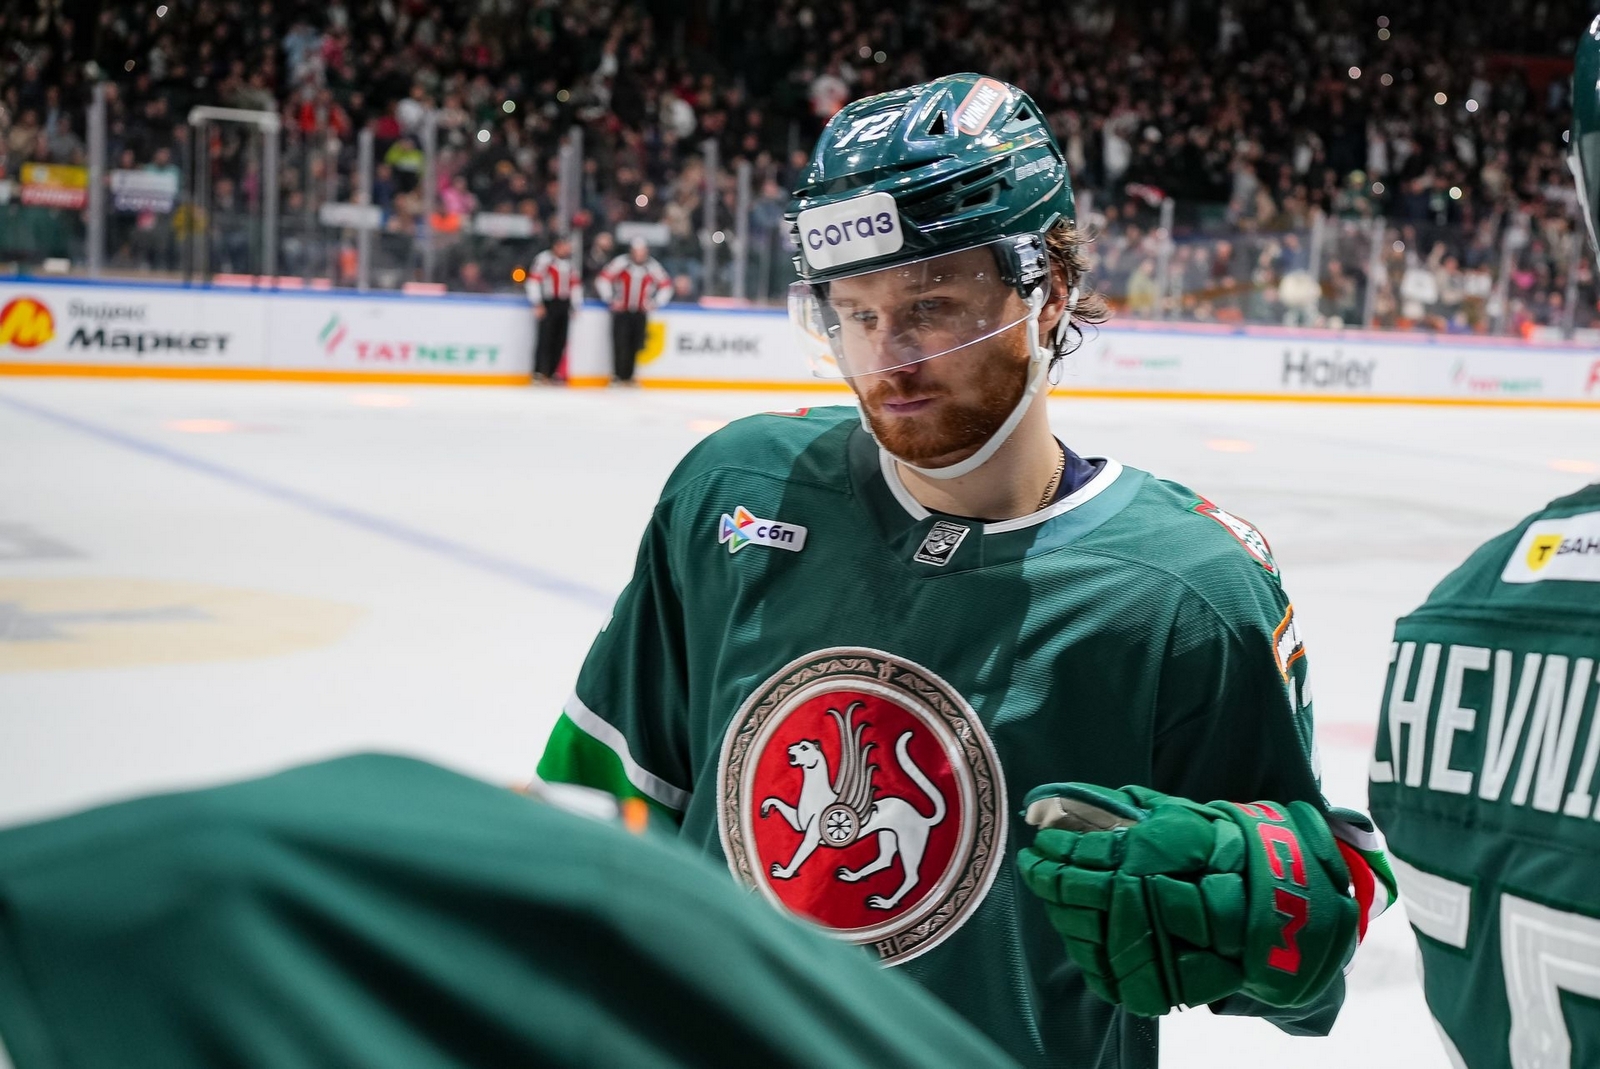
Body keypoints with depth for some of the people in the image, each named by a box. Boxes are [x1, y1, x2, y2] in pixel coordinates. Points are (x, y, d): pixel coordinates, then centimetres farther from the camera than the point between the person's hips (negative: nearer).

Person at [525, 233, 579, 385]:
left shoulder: (570, 262, 16)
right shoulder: (544, 259, -8)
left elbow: (574, 284, 21)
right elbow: (533, 280, -13)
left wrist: (575, 306, 16)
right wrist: (537, 304, -17)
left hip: (564, 305, 7)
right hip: (548, 304, -7)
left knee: (560, 342, 5)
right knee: (545, 339, -11)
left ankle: (551, 373, 12)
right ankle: (539, 374, -11)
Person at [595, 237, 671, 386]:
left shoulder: (652, 266, -1)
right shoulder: (621, 262, -9)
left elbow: (666, 285, 10)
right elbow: (603, 279, -3)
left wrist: (655, 303, 1)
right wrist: (610, 299, -6)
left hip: (641, 312, 3)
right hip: (621, 311, -2)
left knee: (635, 346, 0)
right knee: (621, 344, -11)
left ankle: (628, 376, 9)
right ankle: (618, 376, -6)